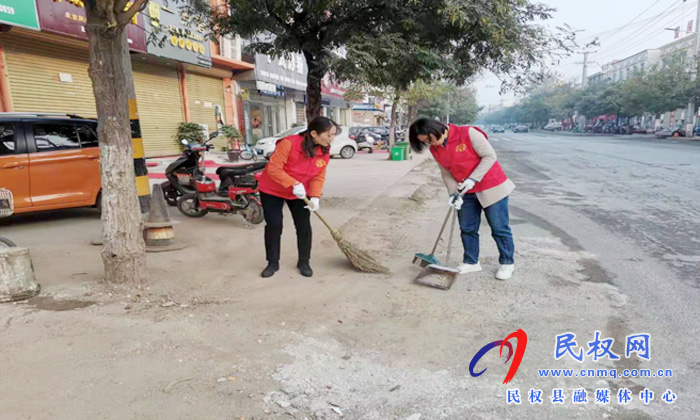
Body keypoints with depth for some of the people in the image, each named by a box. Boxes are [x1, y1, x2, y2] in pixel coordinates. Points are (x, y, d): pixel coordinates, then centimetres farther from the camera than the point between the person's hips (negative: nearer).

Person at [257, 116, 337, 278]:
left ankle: (304, 262, 17)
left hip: (301, 194, 4)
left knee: (304, 226, 1)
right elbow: (274, 169, -29)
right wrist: (294, 184, -36)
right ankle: (273, 263, 13)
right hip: (272, 191, -4)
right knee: (273, 226, -1)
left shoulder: (325, 152, -13)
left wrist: (315, 196, -22)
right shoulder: (289, 143, -31)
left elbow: (318, 177, -7)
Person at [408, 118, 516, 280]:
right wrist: (454, 193, -10)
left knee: (499, 228, 4)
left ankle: (507, 263, 19)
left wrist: (473, 179, -22)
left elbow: (489, 156, -18)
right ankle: (471, 262, 23)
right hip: (467, 193, 6)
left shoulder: (468, 133, -20)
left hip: (492, 187, -5)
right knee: (467, 229, 8)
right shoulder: (436, 149, -2)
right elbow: (447, 174, 4)